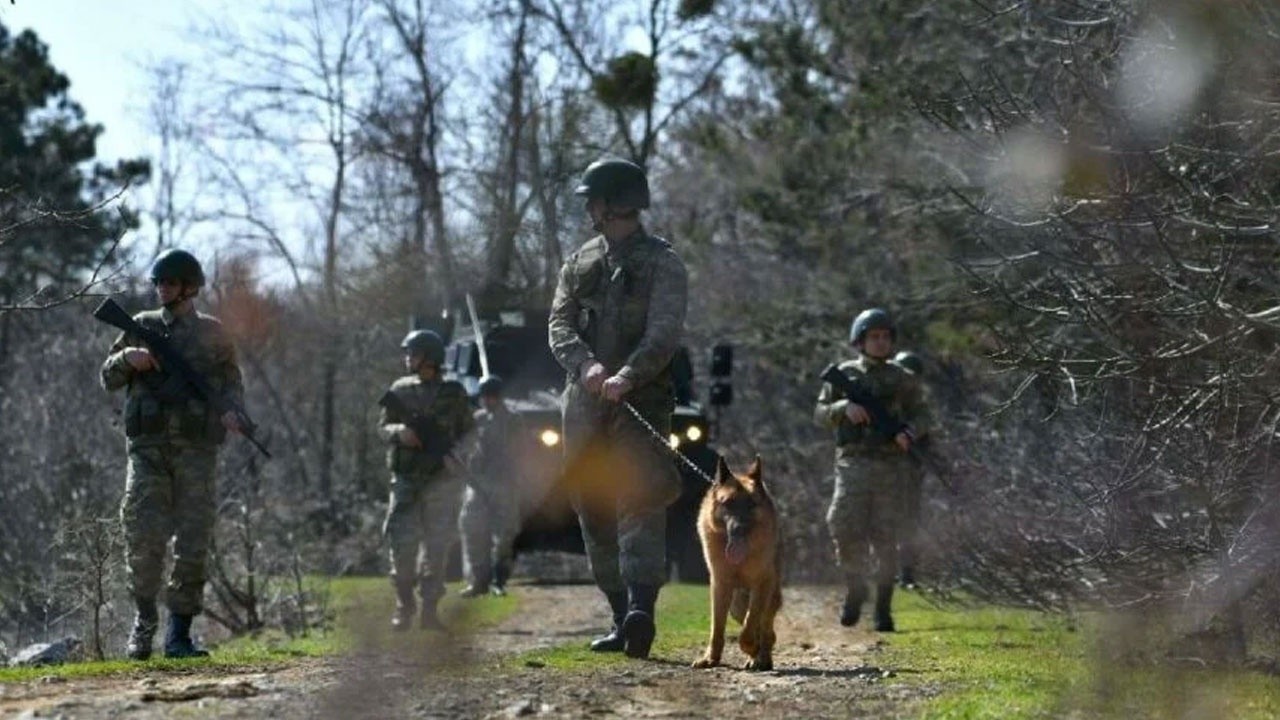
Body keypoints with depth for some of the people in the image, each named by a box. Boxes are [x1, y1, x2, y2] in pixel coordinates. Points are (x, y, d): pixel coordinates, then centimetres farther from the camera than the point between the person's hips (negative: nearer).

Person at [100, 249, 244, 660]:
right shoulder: (143, 326, 12)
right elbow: (109, 379, 15)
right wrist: (127, 358, -7)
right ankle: (144, 618, 10)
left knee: (194, 542, -3)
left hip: (197, 449, 0)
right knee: (143, 536, -11)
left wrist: (231, 411, -5)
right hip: (148, 447, 0)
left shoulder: (211, 333, 11)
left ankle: (180, 633, 3)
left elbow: (231, 380, 16)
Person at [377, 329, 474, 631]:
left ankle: (429, 610, 3)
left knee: (437, 545, -1)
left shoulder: (453, 393, 4)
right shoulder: (401, 390, 9)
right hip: (406, 480, 1)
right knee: (402, 543, -7)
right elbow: (382, 428, 11)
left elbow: (468, 431, 9)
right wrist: (399, 432, -11)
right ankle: (403, 608, 4)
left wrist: (451, 451, -10)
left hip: (442, 480, -1)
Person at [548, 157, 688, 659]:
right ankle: (621, 617, 12)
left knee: (640, 503, -18)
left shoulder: (661, 264, 0)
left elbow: (664, 334, -13)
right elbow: (559, 325, 5)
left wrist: (627, 376, -30)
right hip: (584, 404, 6)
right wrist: (586, 365, -16)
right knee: (595, 513, 6)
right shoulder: (579, 263, 16)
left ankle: (641, 609, -31)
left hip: (641, 403, -6)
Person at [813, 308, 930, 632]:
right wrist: (844, 407, -12)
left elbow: (921, 416, 11)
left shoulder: (902, 379, 10)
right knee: (845, 528, -14)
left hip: (890, 467, 0)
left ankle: (884, 608, 5)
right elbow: (820, 414, 9)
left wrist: (909, 433, -11)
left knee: (885, 538, -2)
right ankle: (855, 590, 8)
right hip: (853, 463, 0)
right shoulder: (844, 375, 10)